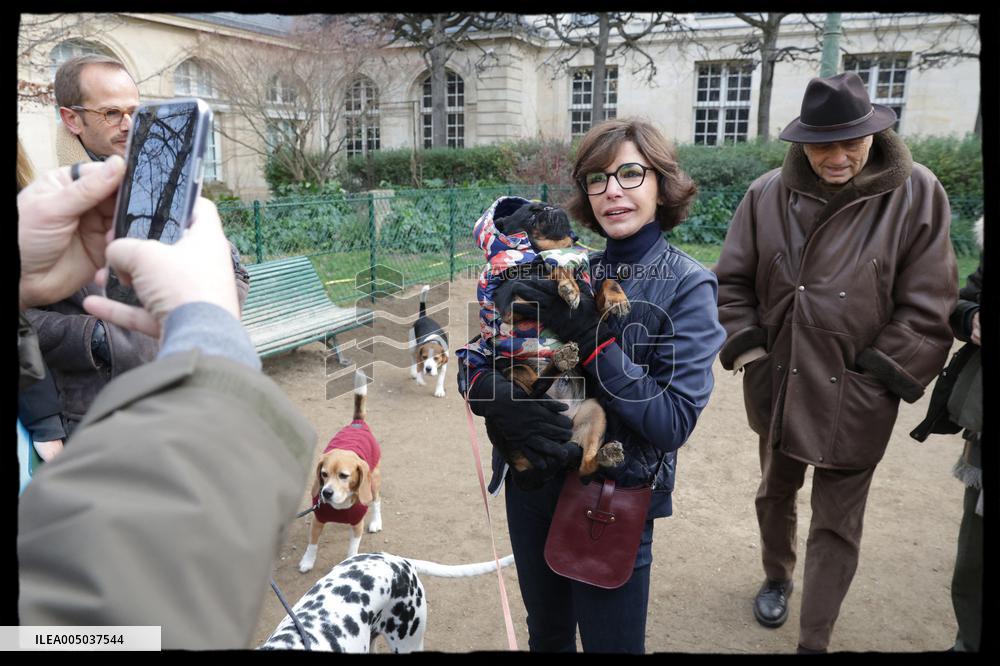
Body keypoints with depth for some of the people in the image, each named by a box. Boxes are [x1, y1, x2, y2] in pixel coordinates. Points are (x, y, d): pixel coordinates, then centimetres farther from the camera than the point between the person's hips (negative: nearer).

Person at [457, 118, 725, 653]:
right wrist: (496, 397, -24)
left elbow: (674, 422, -20)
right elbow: (473, 358, -2)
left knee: (610, 640, 15)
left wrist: (591, 338, -26)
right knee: (546, 635, 23)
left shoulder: (687, 286, -11)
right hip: (531, 483, 4)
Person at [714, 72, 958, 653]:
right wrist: (750, 352, -5)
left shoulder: (916, 194, -10)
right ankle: (777, 577, 52)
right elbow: (732, 282, 3)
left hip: (855, 395, -3)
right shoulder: (768, 195, -5)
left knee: (837, 526, 7)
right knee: (776, 492, 25)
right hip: (778, 385, 3)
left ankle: (815, 641, 24)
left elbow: (928, 306, -8)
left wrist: (880, 375, -10)